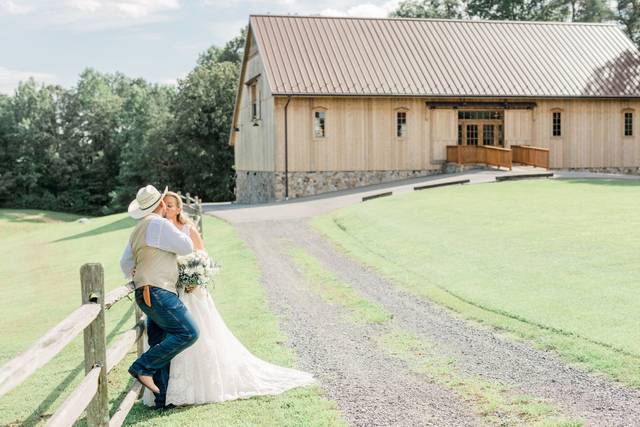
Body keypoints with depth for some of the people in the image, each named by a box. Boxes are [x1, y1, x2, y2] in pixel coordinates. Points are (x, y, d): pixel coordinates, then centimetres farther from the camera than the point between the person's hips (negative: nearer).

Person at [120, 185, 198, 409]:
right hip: (158, 292, -10)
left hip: (146, 294, 10)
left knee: (161, 346, 9)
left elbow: (125, 263, 28)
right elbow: (187, 247, -6)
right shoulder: (159, 224, -10)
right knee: (187, 333, -14)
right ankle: (143, 367, -11)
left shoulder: (137, 230, 20)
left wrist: (135, 277, 47)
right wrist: (178, 231, 12)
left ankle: (162, 399, 10)